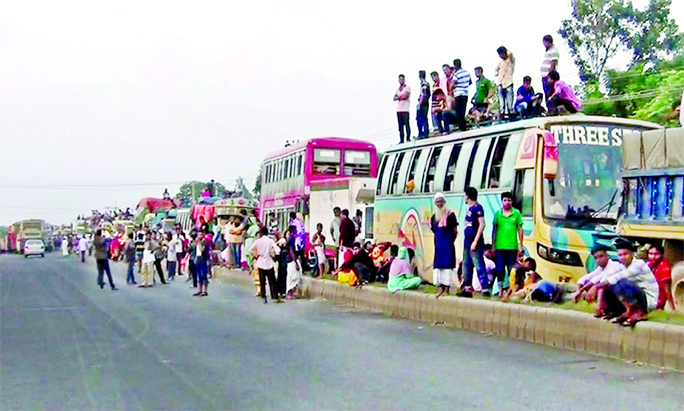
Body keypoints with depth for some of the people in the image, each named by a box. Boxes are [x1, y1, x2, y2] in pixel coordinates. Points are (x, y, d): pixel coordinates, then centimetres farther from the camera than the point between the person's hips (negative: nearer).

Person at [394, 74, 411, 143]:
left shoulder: (407, 88, 3)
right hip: (398, 109, 6)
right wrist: (401, 96, -8)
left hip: (405, 109, -6)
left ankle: (408, 138, -9)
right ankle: (401, 140, 5)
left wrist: (399, 97, 3)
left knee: (406, 124, -10)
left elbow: (406, 96, -13)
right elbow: (394, 98, 11)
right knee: (400, 126, 4)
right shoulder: (398, 89, 22)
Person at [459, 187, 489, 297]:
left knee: (479, 266, -10)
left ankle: (485, 289, -10)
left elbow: (482, 225, -16)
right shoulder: (470, 208, 16)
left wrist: (475, 241, -19)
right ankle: (467, 289, 19)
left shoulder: (477, 208, -10)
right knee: (466, 266, 12)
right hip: (467, 242, 10)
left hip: (475, 243, -10)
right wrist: (466, 241, 17)